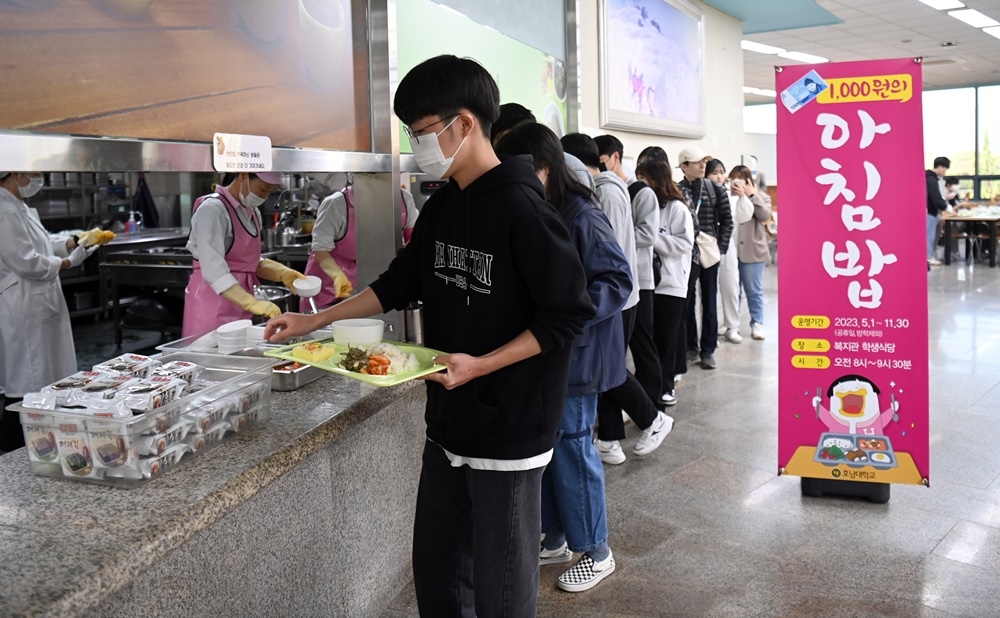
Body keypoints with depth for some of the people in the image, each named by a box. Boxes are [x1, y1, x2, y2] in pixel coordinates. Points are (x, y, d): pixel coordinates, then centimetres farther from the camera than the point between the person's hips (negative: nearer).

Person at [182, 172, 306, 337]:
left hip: (239, 303, 8)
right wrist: (252, 303, -34)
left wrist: (282, 273, 0)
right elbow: (213, 270, -24)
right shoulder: (212, 209, -15)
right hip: (213, 301, -8)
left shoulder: (253, 212, 11)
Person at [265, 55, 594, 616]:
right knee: (435, 573, 18)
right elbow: (402, 282, 18)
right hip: (449, 422, 8)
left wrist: (480, 365, -25)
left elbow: (567, 317, -17)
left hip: (509, 428, -8)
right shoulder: (443, 205, 8)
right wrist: (316, 321, 14)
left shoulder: (522, 209, -18)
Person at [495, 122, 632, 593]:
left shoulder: (582, 217, -16)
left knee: (571, 448, 1)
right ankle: (556, 539, 32)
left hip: (575, 354, -7)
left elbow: (618, 280, -17)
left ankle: (596, 552, 19)